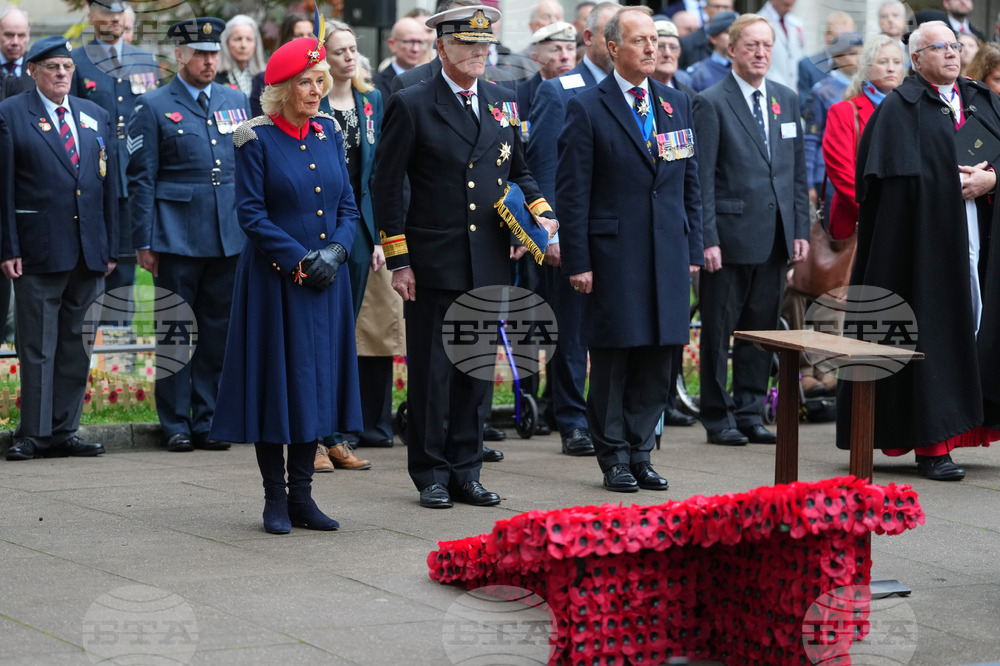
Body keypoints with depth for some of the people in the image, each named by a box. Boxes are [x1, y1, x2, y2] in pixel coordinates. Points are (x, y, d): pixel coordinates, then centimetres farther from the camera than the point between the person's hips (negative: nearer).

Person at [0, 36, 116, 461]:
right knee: (37, 346, -2)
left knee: (75, 345, 8)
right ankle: (35, 434, 2)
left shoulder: (96, 118, 14)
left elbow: (108, 185, 15)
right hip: (38, 250, -5)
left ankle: (64, 431, 13)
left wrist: (110, 247, 9)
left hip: (88, 251, 5)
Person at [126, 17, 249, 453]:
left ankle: (208, 421, 14)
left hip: (230, 237, 4)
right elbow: (141, 179, -1)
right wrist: (144, 242, -6)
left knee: (219, 331, 6)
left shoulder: (236, 102, 12)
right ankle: (176, 424, 8)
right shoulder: (154, 108, 0)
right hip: (177, 239, -4)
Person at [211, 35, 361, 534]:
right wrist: (298, 259, -15)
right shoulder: (256, 140, -7)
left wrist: (335, 251, -7)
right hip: (274, 280, -5)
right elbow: (251, 214, -9)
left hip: (325, 280, 5)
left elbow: (347, 206, 11)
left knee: (317, 381, 6)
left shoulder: (329, 133, 9)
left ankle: (302, 496, 14)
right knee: (276, 381, -1)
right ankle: (275, 499, 7)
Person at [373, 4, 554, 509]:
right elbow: (386, 187, -4)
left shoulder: (502, 103, 11)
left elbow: (518, 171, 22)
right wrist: (398, 261, -7)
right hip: (434, 266, -5)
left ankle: (465, 471, 18)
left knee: (477, 371, 9)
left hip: (489, 266, 5)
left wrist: (540, 212, 2)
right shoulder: (411, 106, -5)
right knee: (432, 372, 2)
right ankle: (431, 473, 12)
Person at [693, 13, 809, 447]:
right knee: (719, 330, 2)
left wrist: (800, 229, 8)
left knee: (761, 329, 10)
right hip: (731, 235, -5)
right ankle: (717, 417, 10)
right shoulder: (712, 103, -6)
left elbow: (797, 171, 15)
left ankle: (749, 412, 18)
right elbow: (703, 179, -9)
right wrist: (707, 239, -14)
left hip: (774, 239, 5)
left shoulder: (787, 100, 12)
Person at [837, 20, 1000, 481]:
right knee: (932, 334, -6)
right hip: (925, 240, -5)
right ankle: (931, 445, -4)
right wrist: (956, 182, -10)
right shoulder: (900, 108, -1)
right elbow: (903, 176, -11)